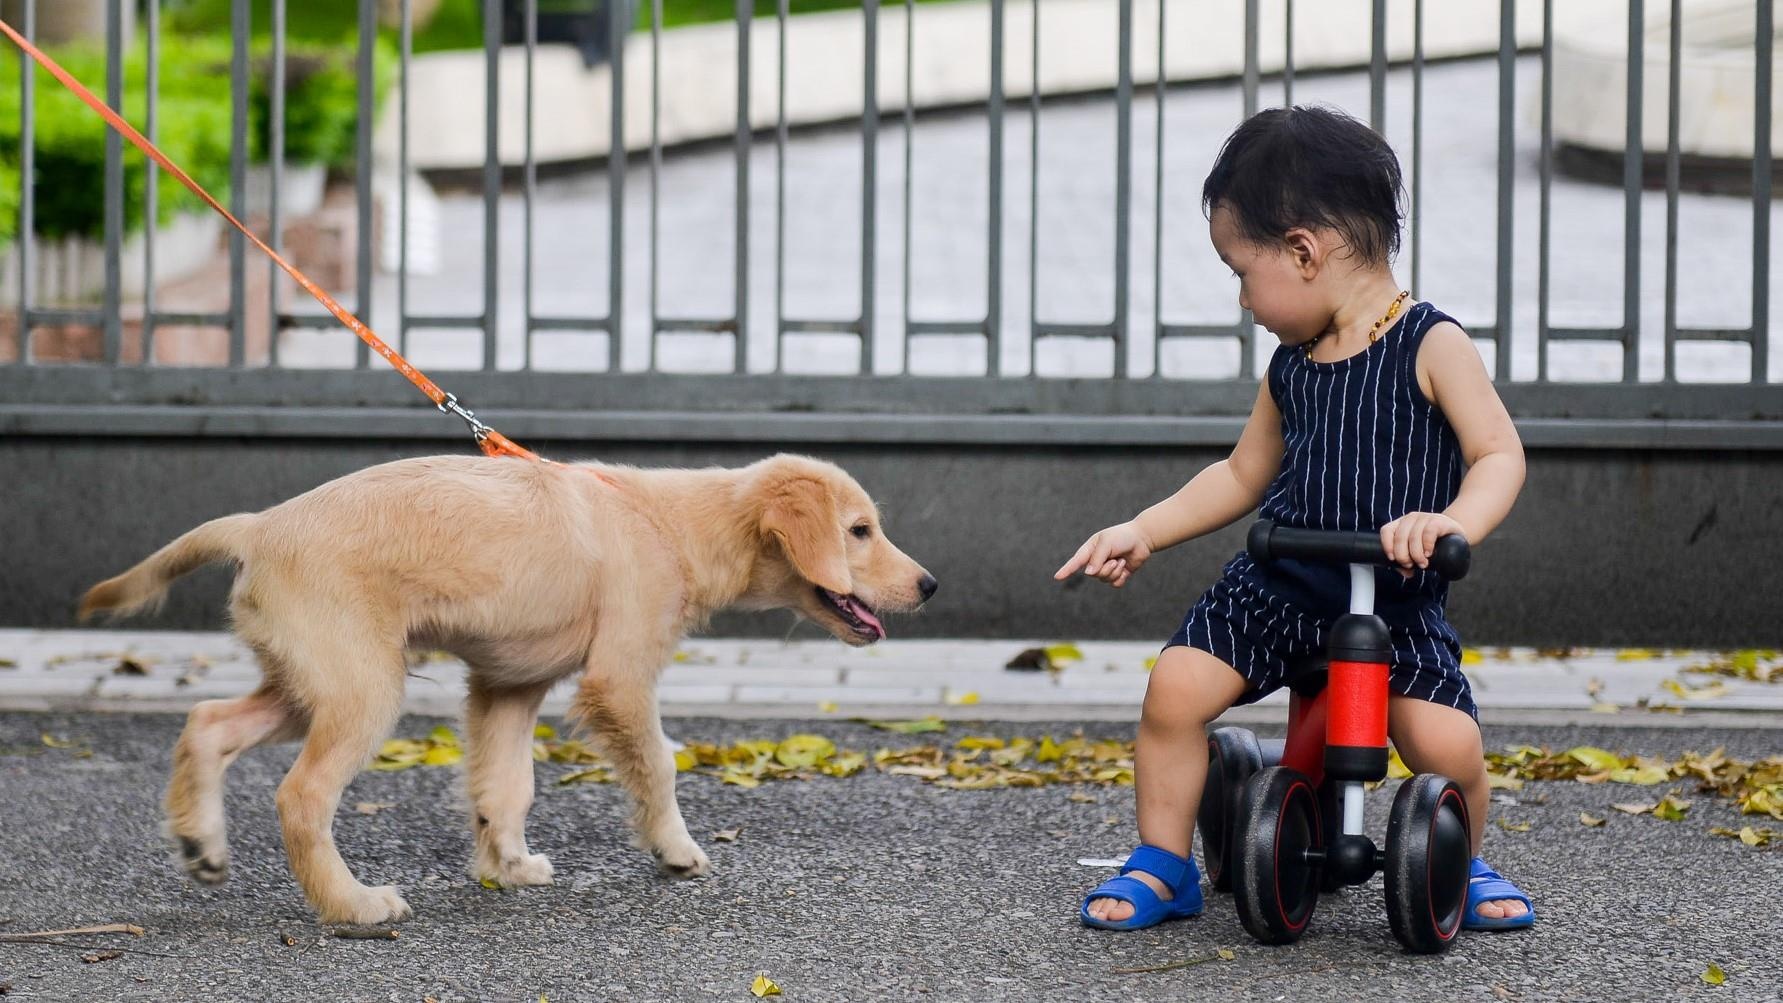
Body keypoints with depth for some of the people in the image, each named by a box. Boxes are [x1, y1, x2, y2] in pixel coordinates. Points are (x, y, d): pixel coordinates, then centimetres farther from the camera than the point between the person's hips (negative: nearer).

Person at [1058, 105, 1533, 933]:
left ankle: (1462, 864, 11)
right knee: (1175, 690, -16)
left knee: (1446, 742, -20)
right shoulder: (1291, 368, 10)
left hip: (1395, 601, -4)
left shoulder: (1430, 346, -7)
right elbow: (1242, 475, 22)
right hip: (1278, 584, 4)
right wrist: (1143, 532, 14)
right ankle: (1161, 868, 1)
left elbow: (1498, 454, -13)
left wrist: (1452, 523, -33)